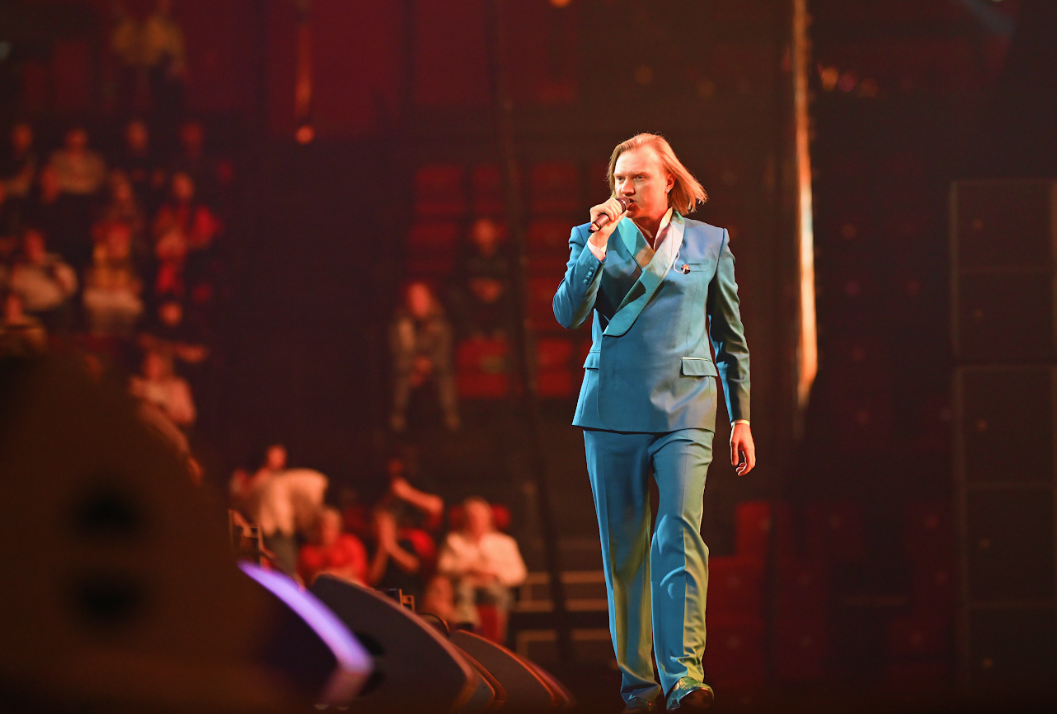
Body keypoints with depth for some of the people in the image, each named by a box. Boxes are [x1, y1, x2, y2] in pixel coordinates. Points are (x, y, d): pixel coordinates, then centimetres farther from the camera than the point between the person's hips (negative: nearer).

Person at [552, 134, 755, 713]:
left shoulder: (709, 243, 7)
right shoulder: (592, 238, 8)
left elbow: (731, 338, 12)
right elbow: (568, 314, -6)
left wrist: (741, 418, 9)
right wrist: (599, 243, -13)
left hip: (683, 410, -1)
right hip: (612, 410, 2)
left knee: (679, 535, -17)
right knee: (624, 551, 4)